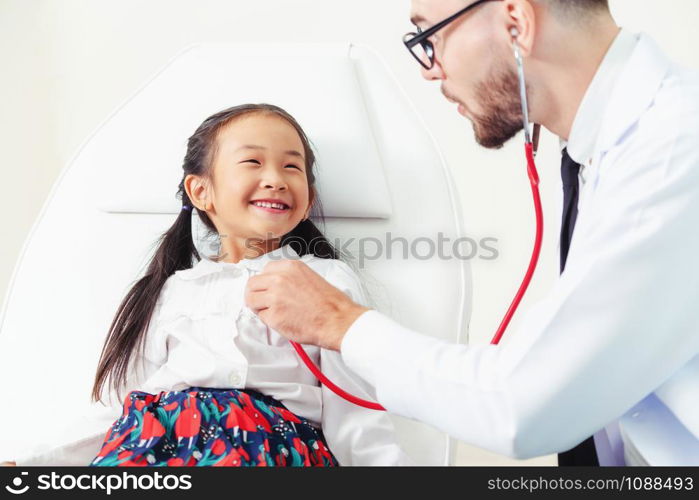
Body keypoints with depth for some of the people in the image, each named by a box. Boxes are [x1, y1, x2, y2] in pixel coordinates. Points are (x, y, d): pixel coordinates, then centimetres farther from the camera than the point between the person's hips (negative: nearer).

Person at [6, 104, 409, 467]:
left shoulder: (329, 279, 18)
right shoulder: (175, 289, 25)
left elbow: (357, 421, 10)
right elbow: (121, 410, 20)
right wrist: (28, 464, 9)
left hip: (268, 444, -2)